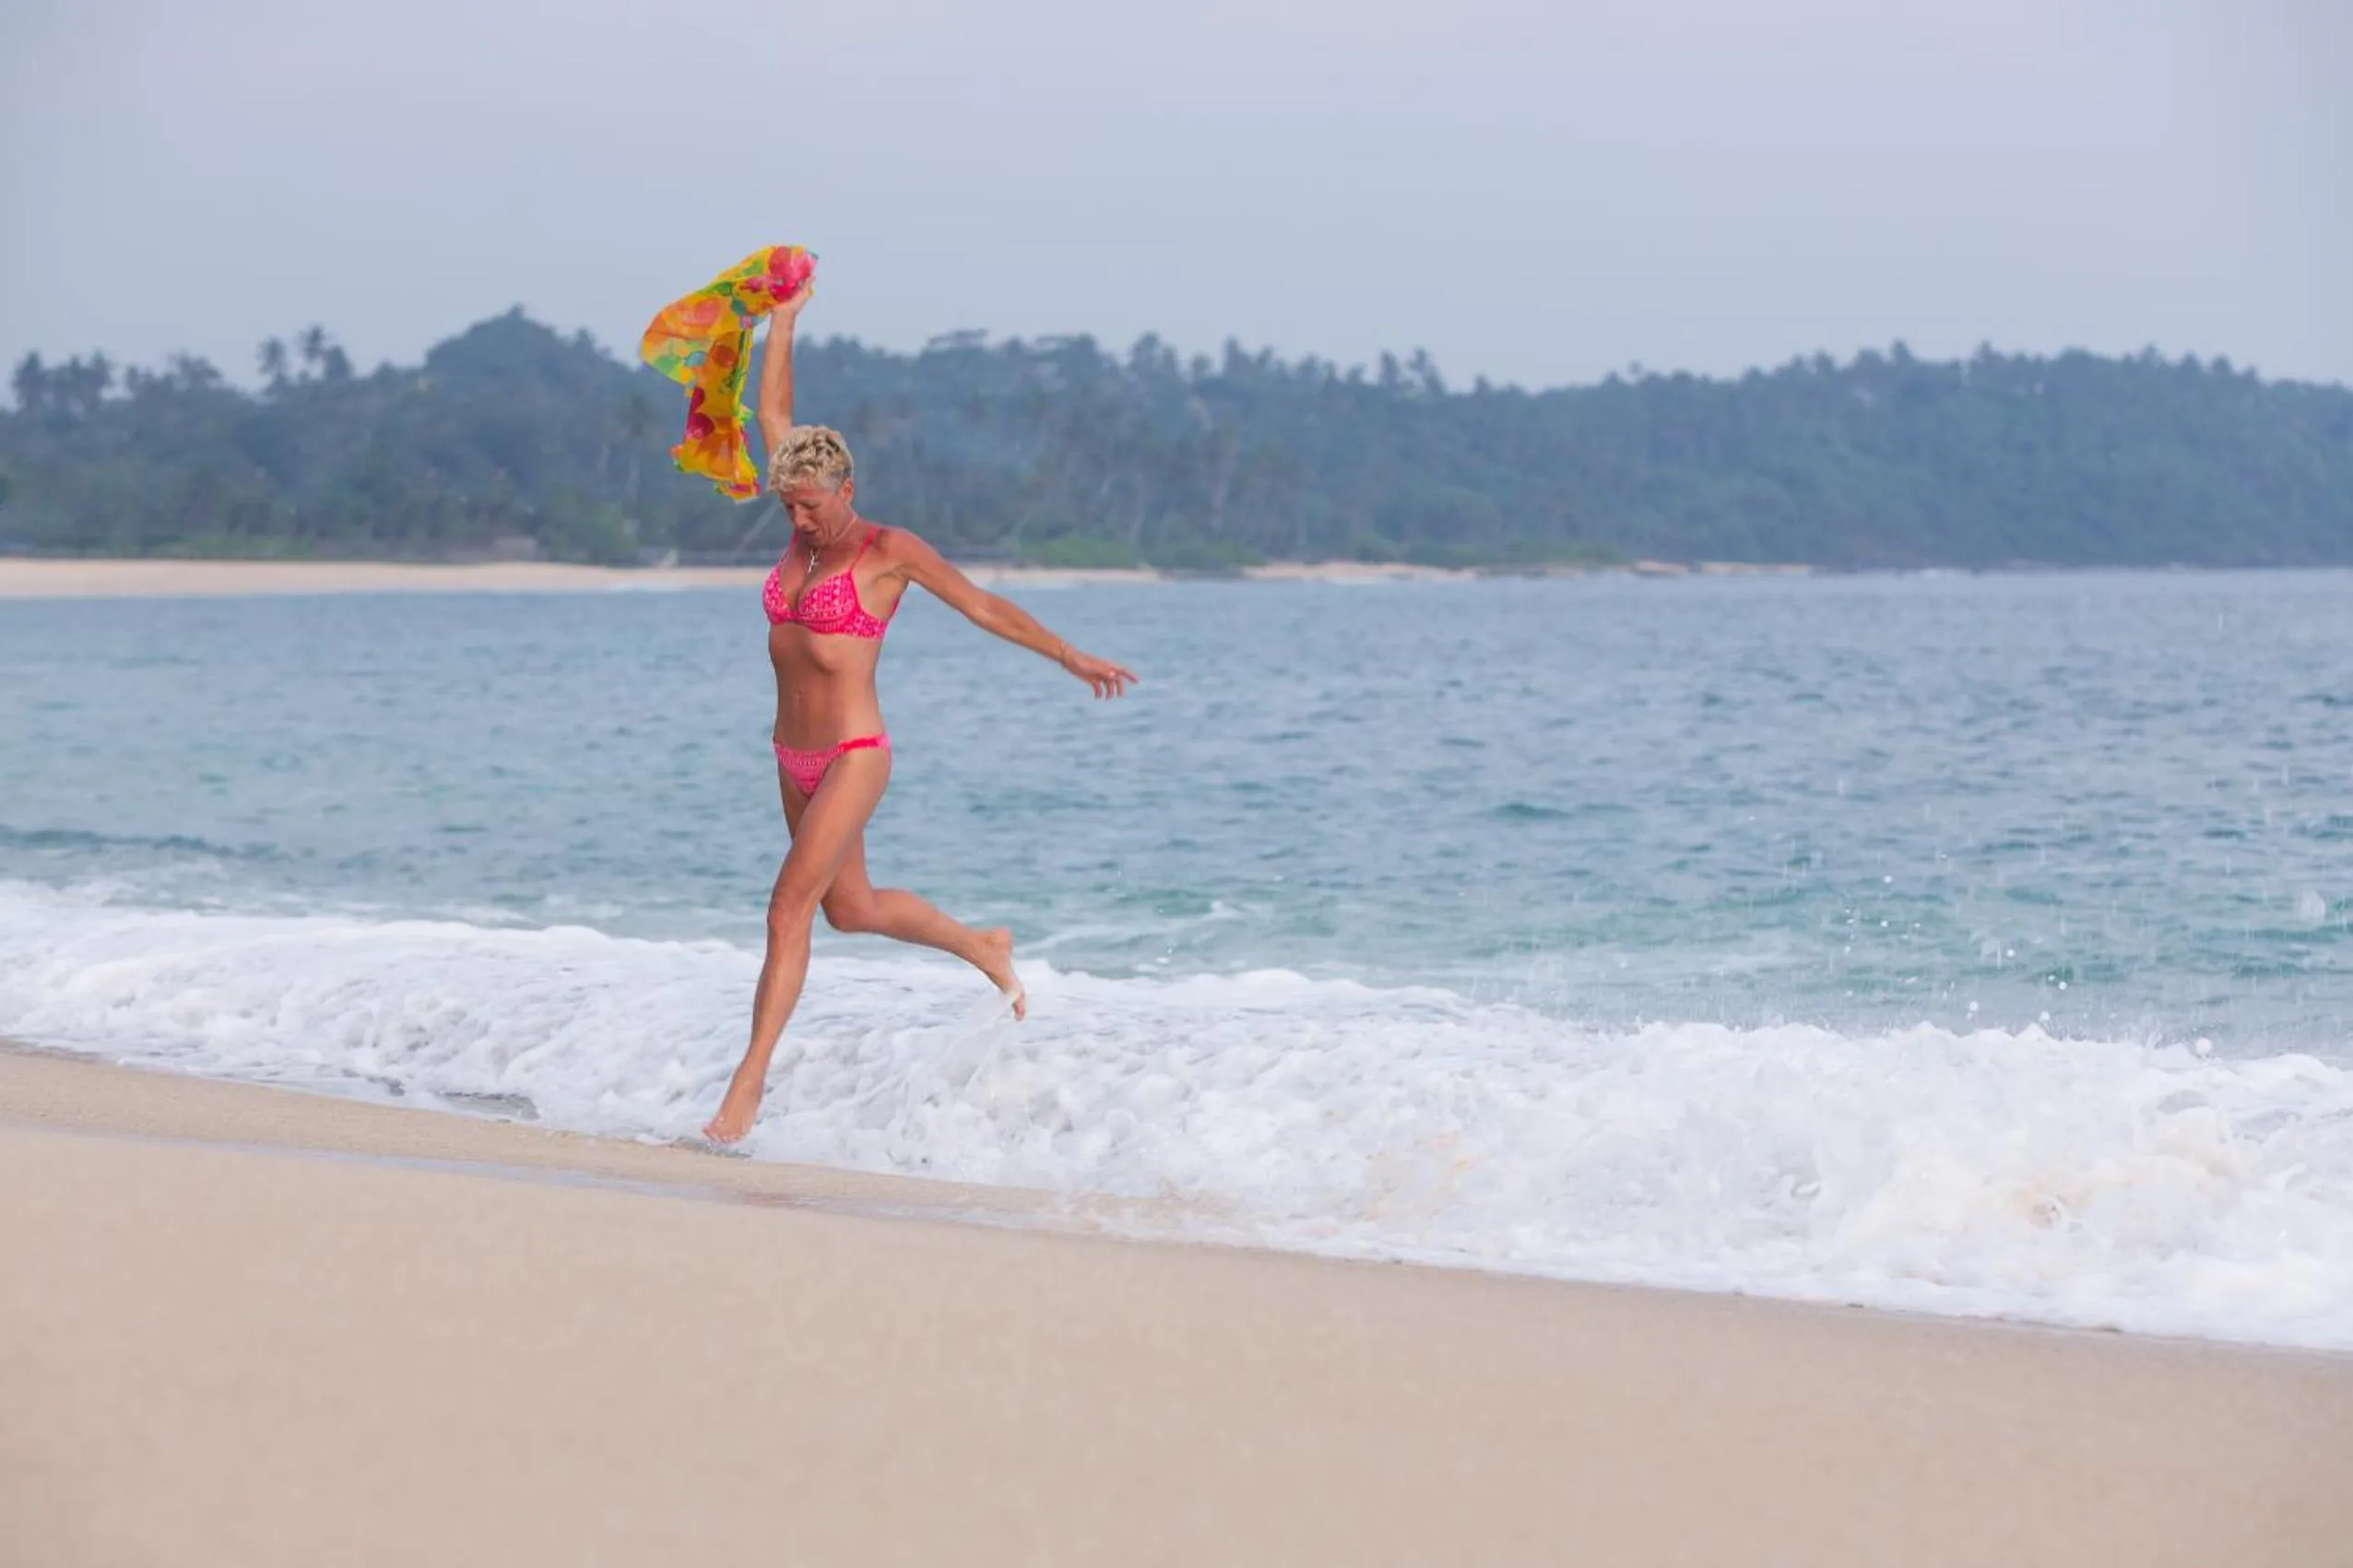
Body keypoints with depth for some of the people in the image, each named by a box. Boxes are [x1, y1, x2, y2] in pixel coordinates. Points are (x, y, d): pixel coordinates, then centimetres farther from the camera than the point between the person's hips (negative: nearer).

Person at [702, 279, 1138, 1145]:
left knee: (788, 910, -13)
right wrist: (783, 318, 12)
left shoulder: (890, 550, -10)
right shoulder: (804, 533, 6)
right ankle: (981, 946, 45)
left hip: (852, 757, -8)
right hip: (796, 758, 8)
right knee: (851, 909, 20)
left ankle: (746, 1086, -12)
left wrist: (1071, 657, -4)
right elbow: (774, 414, 12)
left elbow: (984, 607, -4)